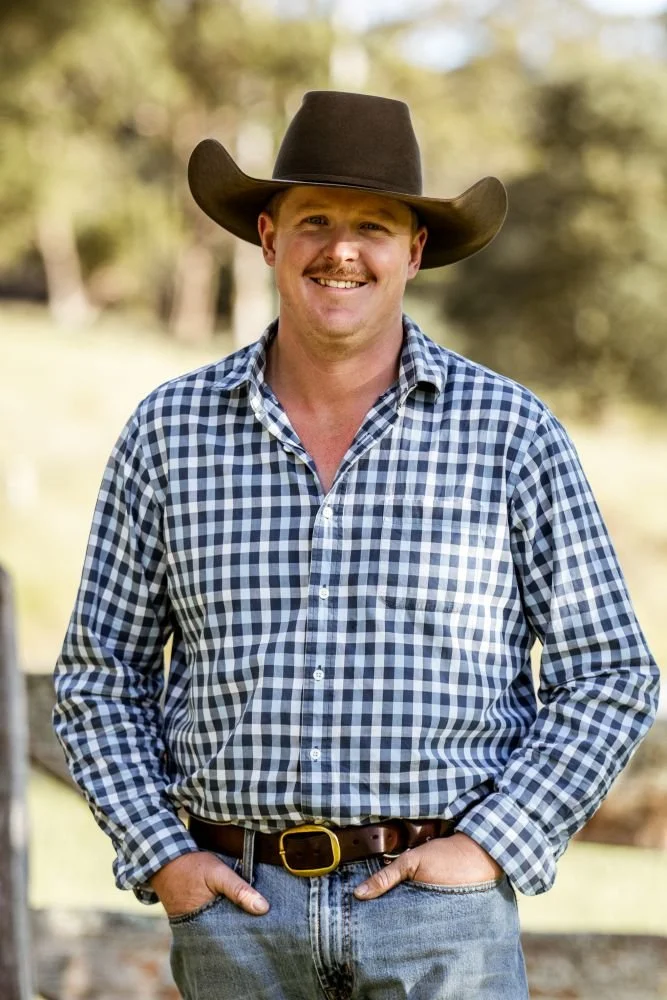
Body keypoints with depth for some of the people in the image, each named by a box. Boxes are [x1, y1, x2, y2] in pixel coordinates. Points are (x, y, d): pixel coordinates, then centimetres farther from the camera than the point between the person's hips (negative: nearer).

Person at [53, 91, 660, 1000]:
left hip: (444, 918, -1)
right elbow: (99, 678, 12)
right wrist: (160, 857, -1)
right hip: (237, 914, 2)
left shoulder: (508, 431, 2)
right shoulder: (171, 431, 6)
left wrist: (489, 847, -6)